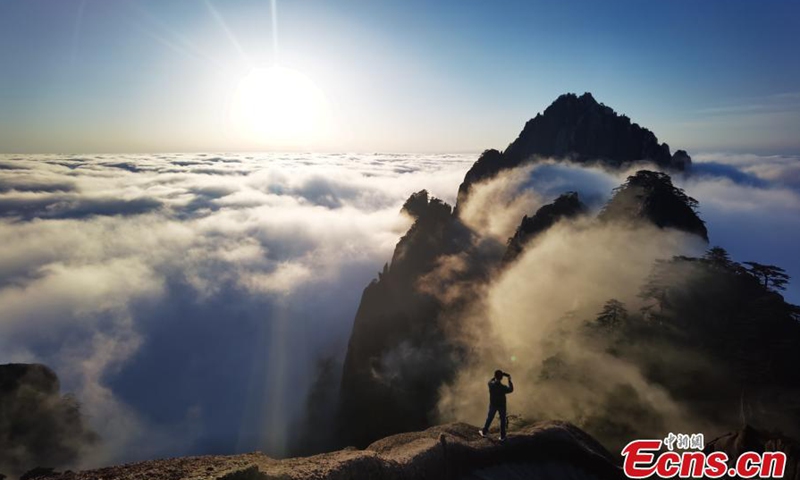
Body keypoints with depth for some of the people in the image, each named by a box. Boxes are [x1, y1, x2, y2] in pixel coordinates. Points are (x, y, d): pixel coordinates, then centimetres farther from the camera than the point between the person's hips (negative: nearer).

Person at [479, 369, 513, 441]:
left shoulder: (490, 384, -25)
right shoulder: (503, 387, -30)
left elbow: (491, 380, 1)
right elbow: (511, 389, -9)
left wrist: (498, 375, -2)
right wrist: (509, 380, 0)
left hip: (493, 405, 2)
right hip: (502, 405, -2)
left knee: (489, 418, 23)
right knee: (502, 420, 18)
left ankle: (484, 432, 39)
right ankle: (502, 437, 30)